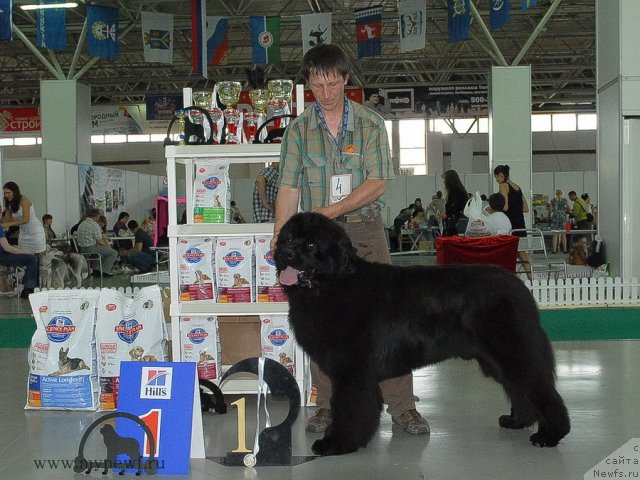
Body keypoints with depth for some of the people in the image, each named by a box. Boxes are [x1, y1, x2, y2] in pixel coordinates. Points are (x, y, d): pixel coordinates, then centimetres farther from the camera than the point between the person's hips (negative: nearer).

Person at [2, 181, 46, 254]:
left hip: (35, 231, -7)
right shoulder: (10, 205, 7)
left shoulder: (24, 200, -15)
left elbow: (26, 219, -24)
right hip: (23, 233, 7)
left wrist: (9, 224, -31)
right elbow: (7, 220, 5)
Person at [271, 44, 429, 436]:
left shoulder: (371, 124, 2)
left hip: (364, 230, -1)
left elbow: (378, 183, -6)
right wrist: (279, 237, -6)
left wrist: (330, 210, -15)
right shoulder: (299, 130, 7)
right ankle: (329, 406, 14)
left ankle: (402, 406, 1)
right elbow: (289, 187, 4)